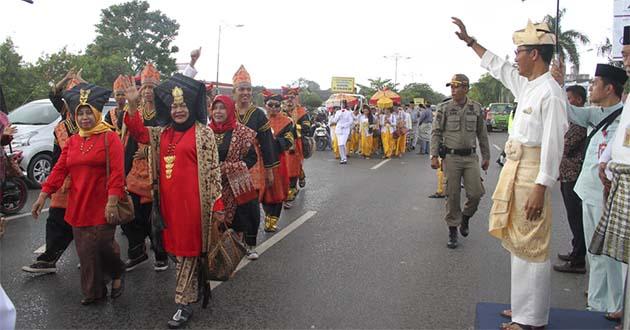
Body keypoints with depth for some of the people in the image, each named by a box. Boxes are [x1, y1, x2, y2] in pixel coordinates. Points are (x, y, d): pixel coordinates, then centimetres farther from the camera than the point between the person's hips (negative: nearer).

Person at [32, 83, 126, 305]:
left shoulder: (110, 138, -6)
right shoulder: (72, 141, 11)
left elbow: (117, 172, -13)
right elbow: (59, 169, 10)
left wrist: (112, 201, -21)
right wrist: (43, 195, 4)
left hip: (102, 206, -5)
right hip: (78, 206, 5)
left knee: (101, 245, -8)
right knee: (85, 251, 9)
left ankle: (117, 273, 23)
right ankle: (94, 292, 25)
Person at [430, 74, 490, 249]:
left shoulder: (476, 108, 4)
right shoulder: (444, 108, -2)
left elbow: (482, 134, 10)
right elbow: (436, 133, -2)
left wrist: (486, 156, 10)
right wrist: (434, 156, -9)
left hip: (471, 157, 2)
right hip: (451, 157, -2)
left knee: (476, 194, -2)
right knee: (452, 195, 2)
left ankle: (465, 217, 27)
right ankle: (453, 230, 16)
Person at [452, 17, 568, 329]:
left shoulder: (550, 93, -15)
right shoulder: (527, 85, 11)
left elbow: (553, 145, -20)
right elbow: (497, 67, 27)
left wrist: (540, 188, -23)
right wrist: (468, 40, 32)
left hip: (532, 174, -10)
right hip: (514, 169, 10)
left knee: (530, 247, -3)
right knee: (519, 243, 16)